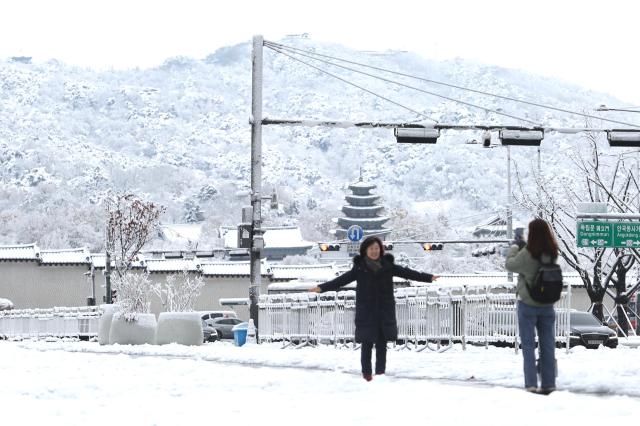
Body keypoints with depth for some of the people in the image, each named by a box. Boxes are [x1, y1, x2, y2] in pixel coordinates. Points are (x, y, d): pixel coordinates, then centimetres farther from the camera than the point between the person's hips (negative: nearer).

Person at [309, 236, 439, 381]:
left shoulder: (388, 266, 4)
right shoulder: (359, 268, -1)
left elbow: (407, 273, -1)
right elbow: (342, 279, -7)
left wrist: (428, 277, -10)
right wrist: (322, 287, -18)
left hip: (385, 312, 2)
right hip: (366, 312, -2)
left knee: (382, 344, 3)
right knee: (367, 344, 0)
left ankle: (380, 374, 10)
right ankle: (366, 374, 9)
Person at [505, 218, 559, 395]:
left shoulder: (527, 254, -22)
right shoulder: (553, 253, -8)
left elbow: (510, 264, -7)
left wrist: (514, 246, 7)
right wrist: (523, 245, 12)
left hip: (528, 305, -4)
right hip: (547, 305, 4)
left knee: (528, 346, 4)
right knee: (547, 345, 10)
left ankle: (531, 383, 0)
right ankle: (548, 383, 12)